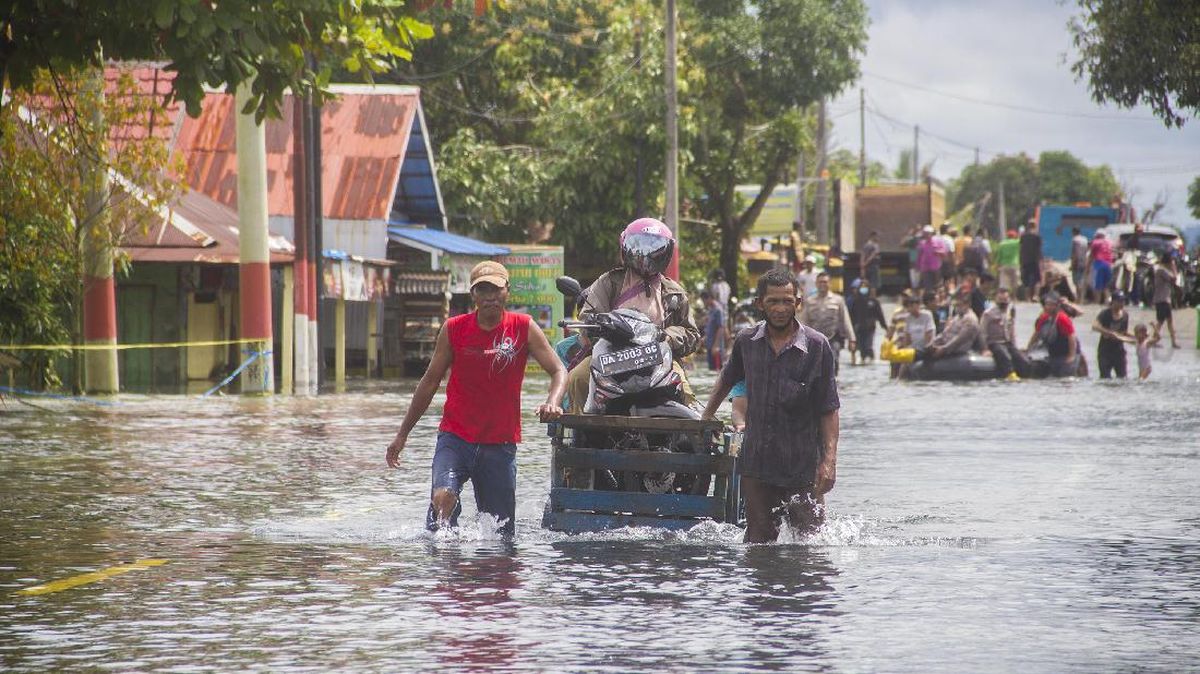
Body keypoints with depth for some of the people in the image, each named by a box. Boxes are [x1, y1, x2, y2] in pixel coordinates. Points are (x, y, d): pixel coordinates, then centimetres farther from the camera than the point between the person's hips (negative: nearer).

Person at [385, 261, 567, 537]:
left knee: (501, 533, 6)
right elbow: (430, 382, 10)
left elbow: (559, 371, -2)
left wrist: (553, 403, -25)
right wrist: (403, 434, 13)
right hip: (455, 438, -1)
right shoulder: (454, 329, 0)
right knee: (443, 497, -28)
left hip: (501, 444, 1)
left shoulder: (524, 328, -2)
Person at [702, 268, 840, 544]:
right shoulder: (747, 342, 5)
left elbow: (829, 410, -6)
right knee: (758, 541, 2)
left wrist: (829, 460, -15)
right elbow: (727, 380, 26)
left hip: (803, 467, -3)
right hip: (756, 465, 3)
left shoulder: (817, 347, -5)